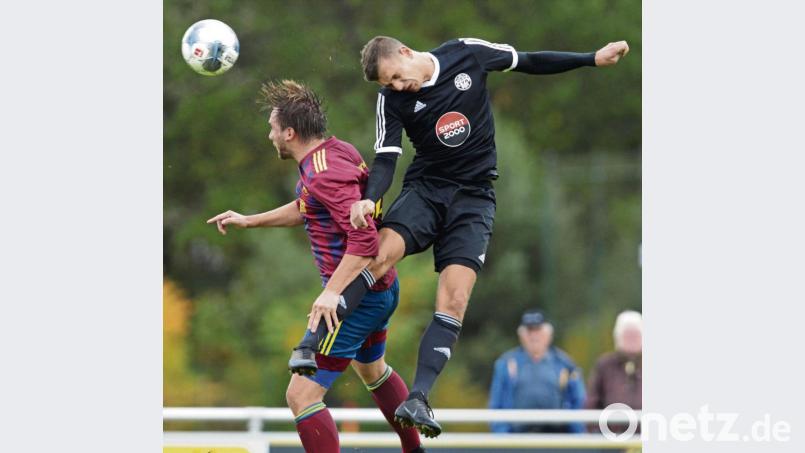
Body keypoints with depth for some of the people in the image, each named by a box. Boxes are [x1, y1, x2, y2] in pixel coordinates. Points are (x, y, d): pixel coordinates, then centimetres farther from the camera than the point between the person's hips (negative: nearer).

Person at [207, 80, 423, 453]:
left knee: (301, 395, -11)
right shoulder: (336, 150, 7)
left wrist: (332, 293, -34)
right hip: (380, 289, 11)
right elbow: (307, 209, 26)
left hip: (356, 296, -11)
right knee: (372, 370, 35)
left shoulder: (324, 173, -24)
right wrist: (249, 221, 29)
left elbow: (364, 240, -32)